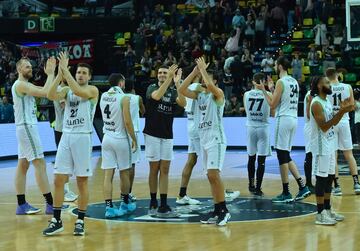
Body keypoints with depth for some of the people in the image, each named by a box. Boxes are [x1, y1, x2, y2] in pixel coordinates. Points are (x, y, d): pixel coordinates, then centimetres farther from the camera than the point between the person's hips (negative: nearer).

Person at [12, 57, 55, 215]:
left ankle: (21, 205, 10)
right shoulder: (21, 84, -14)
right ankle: (51, 204, -11)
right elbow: (45, 93, -26)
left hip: (26, 127, 10)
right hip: (27, 127, -10)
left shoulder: (25, 85, 18)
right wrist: (50, 73, -18)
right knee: (40, 164, -10)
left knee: (23, 165, 8)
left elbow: (44, 91, 14)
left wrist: (50, 74, 6)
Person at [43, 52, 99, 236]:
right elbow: (51, 95, -7)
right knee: (58, 180, 1)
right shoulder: (67, 90, 12)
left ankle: (80, 221, 10)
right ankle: (56, 221, 9)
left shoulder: (93, 90, -1)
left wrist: (65, 70, -21)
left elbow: (79, 92, -22)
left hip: (82, 137, -4)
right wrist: (60, 73, -13)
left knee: (82, 181, 1)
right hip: (66, 137, 4)